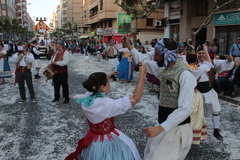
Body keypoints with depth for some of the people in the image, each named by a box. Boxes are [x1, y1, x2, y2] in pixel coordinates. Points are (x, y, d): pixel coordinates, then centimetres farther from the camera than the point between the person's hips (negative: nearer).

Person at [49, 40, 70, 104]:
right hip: (55, 72, 8)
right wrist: (50, 64, 2)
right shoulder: (56, 52, 11)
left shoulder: (65, 52, -13)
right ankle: (56, 97, 32)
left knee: (64, 85, 3)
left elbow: (66, 62, -24)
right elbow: (52, 59, 23)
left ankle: (66, 98, 17)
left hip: (62, 72, -8)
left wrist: (56, 63, -24)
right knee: (56, 85, 17)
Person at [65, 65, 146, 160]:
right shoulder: (109, 105, -32)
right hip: (107, 143, -6)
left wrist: (107, 77, 11)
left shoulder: (86, 98, -12)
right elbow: (136, 98, -27)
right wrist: (142, 74, -23)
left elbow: (95, 88, 13)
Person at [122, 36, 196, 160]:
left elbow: (185, 109, -28)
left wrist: (159, 128, -33)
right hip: (165, 125, 8)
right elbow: (146, 62, 20)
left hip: (177, 129, -7)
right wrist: (129, 47, 23)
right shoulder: (163, 69, 2)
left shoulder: (185, 75, -22)